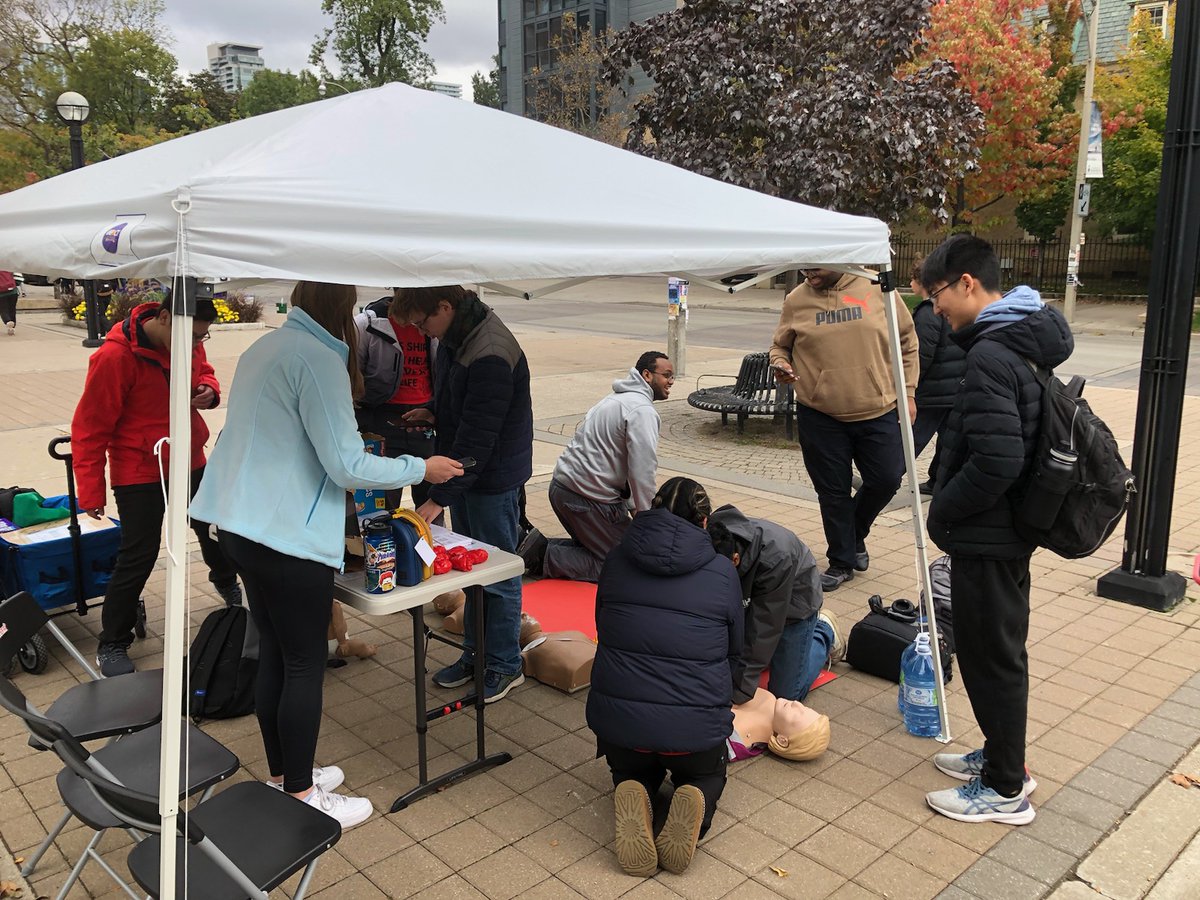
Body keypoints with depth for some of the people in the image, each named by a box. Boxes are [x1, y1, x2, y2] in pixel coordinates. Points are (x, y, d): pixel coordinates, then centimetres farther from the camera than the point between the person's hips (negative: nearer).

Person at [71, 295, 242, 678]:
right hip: (140, 474, -6)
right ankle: (112, 645, 15)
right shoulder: (114, 357, -24)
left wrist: (209, 389, -11)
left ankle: (226, 582, 53)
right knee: (139, 556, -3)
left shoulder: (188, 341, -6)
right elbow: (89, 428, -18)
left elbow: (204, 372, 16)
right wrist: (91, 491, -14)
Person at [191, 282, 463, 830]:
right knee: (305, 666, 4)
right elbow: (347, 466, -18)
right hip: (289, 539, -9)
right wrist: (421, 469, -6)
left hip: (244, 527, 9)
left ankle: (283, 775, 33)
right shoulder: (318, 359, -17)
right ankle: (300, 799, 17)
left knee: (273, 654, 18)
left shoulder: (264, 348, 11)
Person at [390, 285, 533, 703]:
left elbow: (476, 440, -28)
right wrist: (436, 414, 2)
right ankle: (474, 654, 32)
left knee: (497, 573, 4)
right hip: (464, 471, 9)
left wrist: (439, 498, -25)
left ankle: (504, 664, 20)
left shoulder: (490, 356, -28)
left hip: (494, 479, -9)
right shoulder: (456, 335, 3)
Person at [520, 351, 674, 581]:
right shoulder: (642, 410, -14)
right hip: (587, 496, -10)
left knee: (593, 544, 27)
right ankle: (545, 558, -8)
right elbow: (642, 471, -19)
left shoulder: (618, 399, 19)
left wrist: (630, 505, 18)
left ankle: (539, 547, 9)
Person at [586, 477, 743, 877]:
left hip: (617, 718, 1)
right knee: (707, 775, 33)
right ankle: (693, 801, -2)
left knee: (631, 770, 35)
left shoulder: (616, 561, 4)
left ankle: (632, 800, 0)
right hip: (696, 728, -1)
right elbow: (734, 648, 11)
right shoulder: (723, 572, -1)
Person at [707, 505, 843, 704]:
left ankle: (824, 632, 21)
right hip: (749, 600, 5)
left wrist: (740, 690, -37)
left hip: (793, 603, -5)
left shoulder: (775, 559, -42)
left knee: (786, 693, -1)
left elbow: (764, 628, -37)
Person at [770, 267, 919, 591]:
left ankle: (855, 533, 34)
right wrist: (780, 363, -13)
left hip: (879, 410, 0)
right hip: (819, 416, 0)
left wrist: (907, 392, 2)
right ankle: (842, 561, 26)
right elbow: (780, 346, 10)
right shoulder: (796, 301, -1)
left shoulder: (876, 289, -3)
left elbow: (906, 342, 5)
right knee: (833, 492, 7)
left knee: (886, 479, 4)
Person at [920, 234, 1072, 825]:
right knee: (1000, 648, 21)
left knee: (990, 655, 4)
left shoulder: (991, 356, -24)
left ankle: (1005, 790, 20)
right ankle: (1001, 757, 37)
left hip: (986, 537, -10)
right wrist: (949, 507, 13)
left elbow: (995, 463, -30)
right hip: (1011, 527, 10)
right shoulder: (1026, 340, 8)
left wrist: (941, 511, -14)